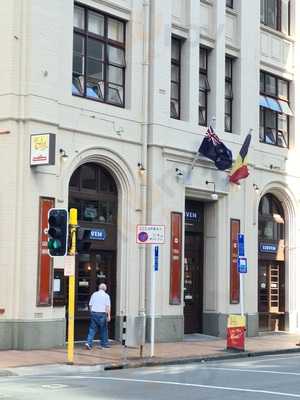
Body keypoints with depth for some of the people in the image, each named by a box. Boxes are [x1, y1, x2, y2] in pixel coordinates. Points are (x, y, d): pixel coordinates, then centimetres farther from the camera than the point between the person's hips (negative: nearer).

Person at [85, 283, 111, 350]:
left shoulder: (94, 294, 9)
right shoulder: (106, 295, -1)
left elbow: (90, 305, 10)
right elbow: (108, 306, -8)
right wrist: (109, 315, -8)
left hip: (94, 313, 3)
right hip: (102, 314, -3)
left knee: (92, 329, 2)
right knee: (103, 329, 10)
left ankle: (89, 343, -11)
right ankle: (104, 344, 18)